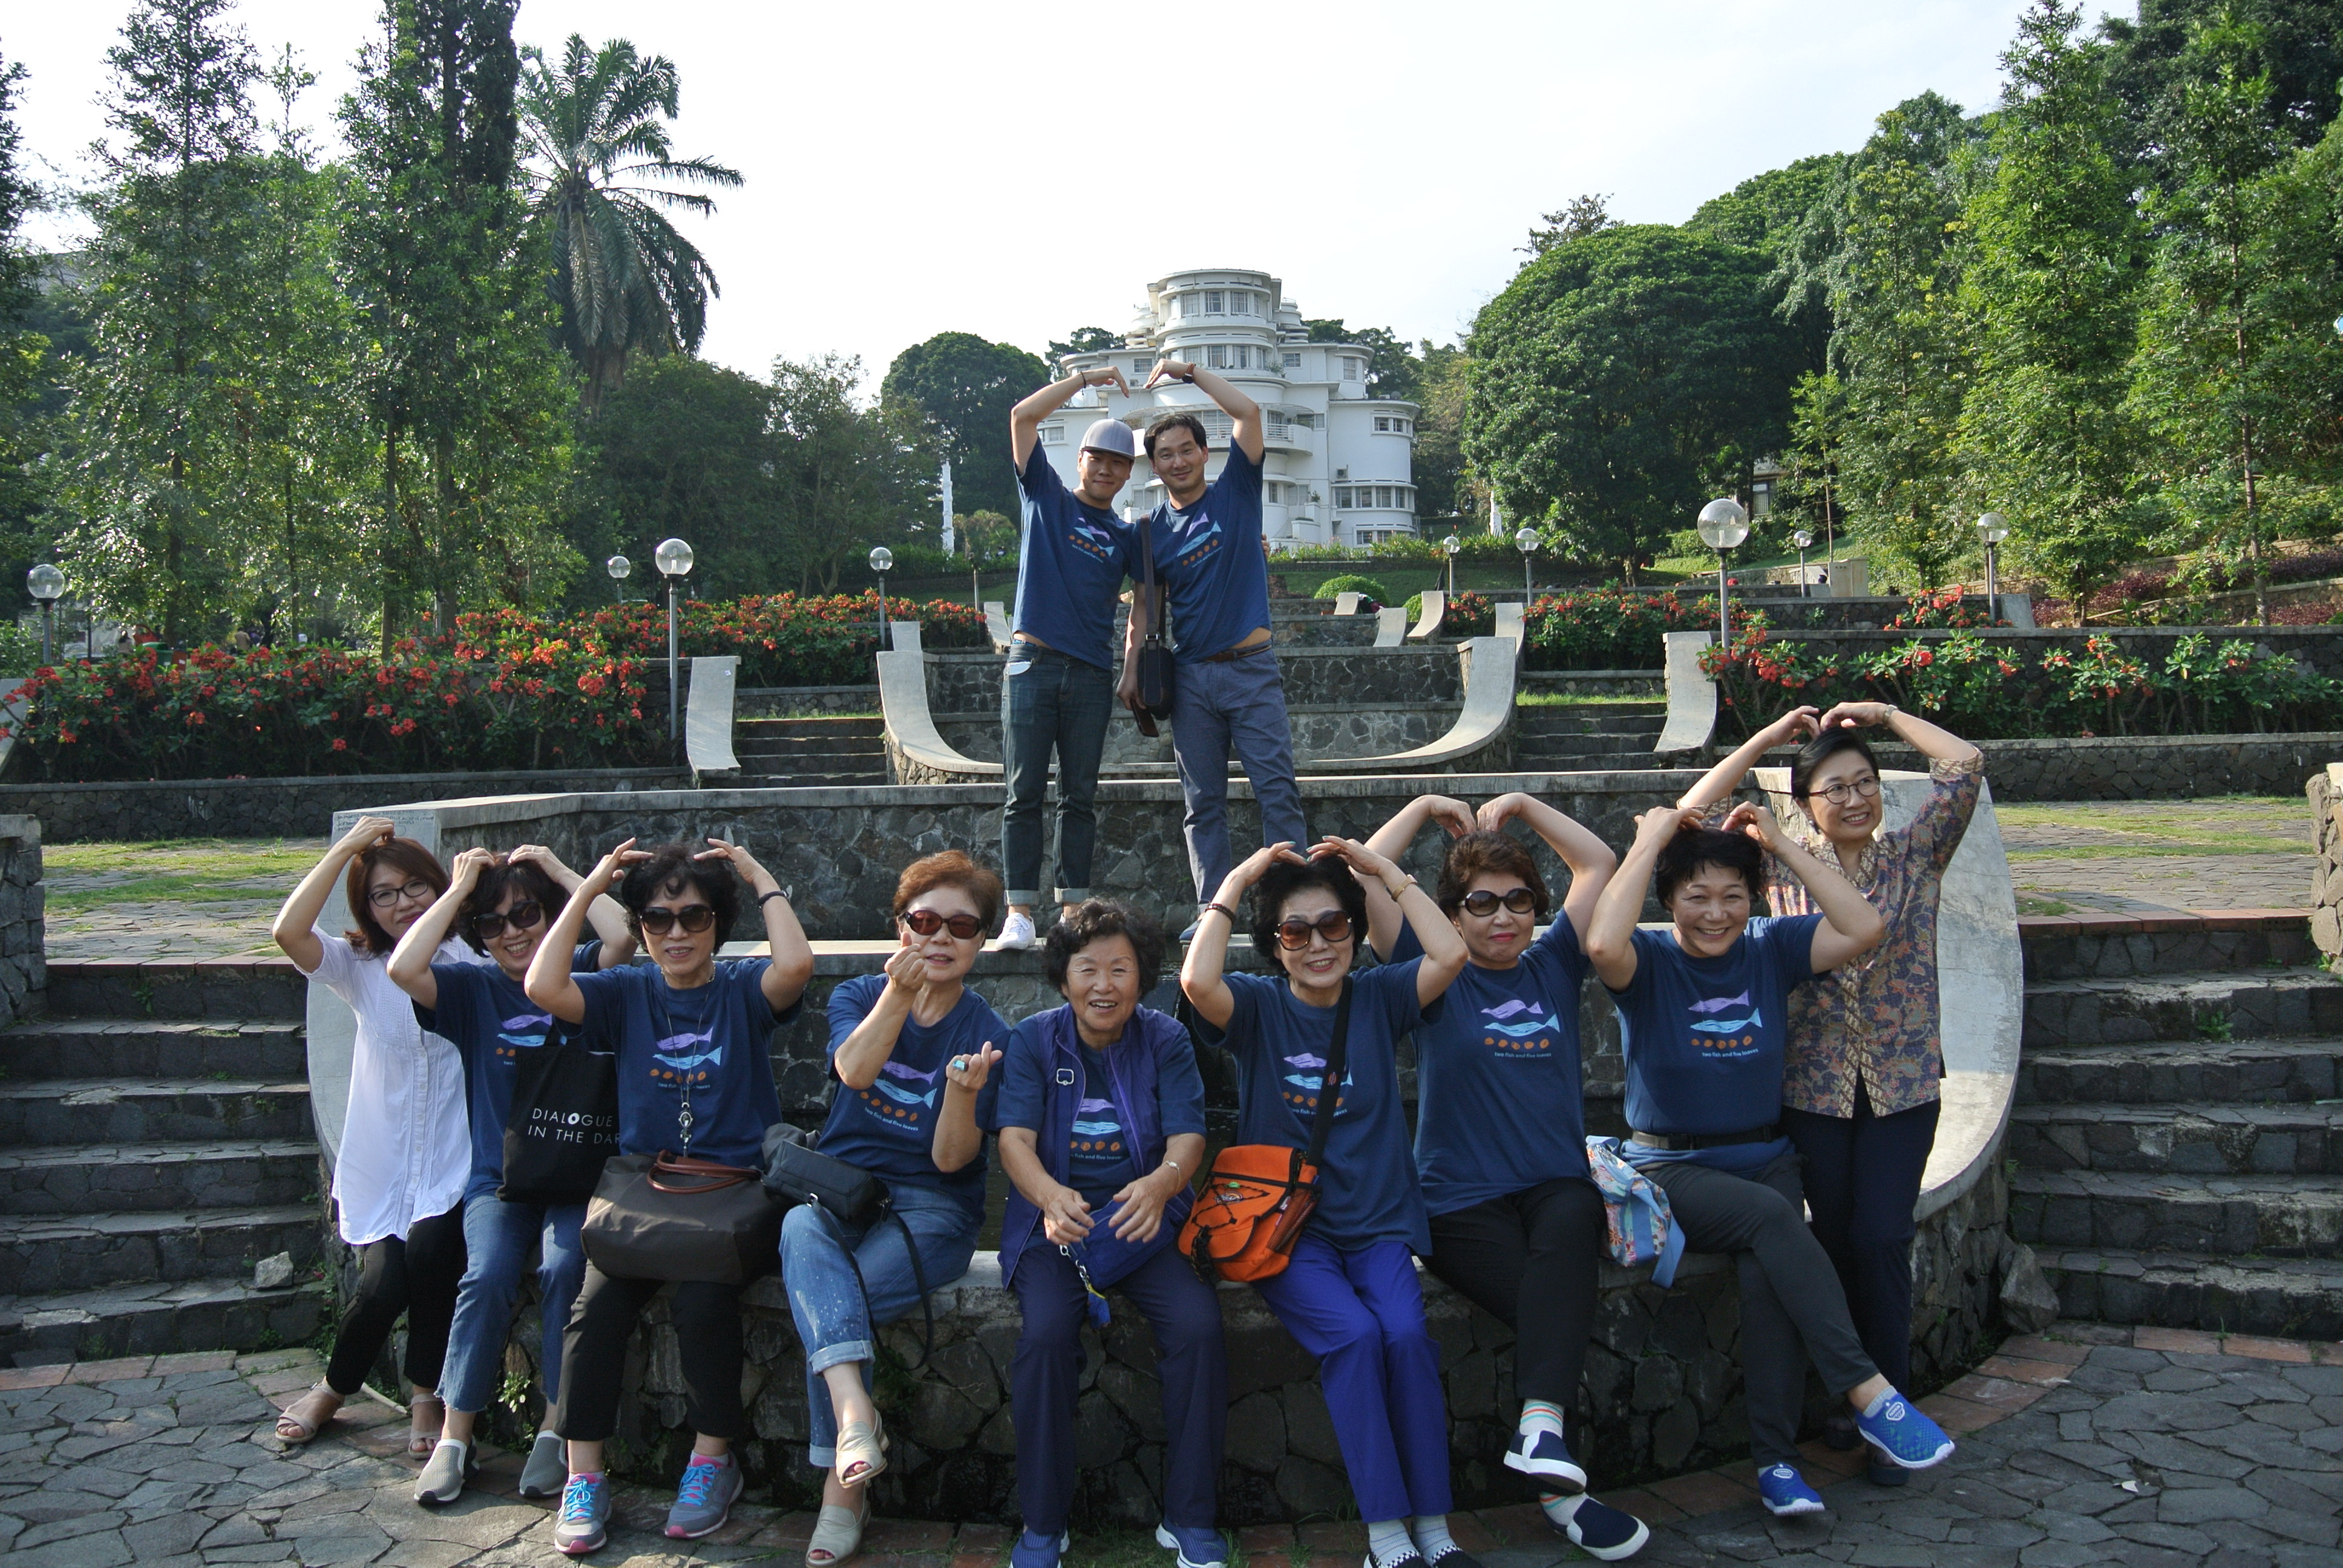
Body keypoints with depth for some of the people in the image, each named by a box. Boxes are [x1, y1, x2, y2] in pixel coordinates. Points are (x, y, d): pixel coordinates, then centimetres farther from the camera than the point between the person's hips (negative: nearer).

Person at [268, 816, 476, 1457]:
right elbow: (288, 931, -14)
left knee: (430, 1250, -27)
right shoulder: (359, 967, 7)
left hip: (452, 1168, -1)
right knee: (384, 1280, -16)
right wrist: (348, 846, -11)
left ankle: (426, 1395, -2)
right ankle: (334, 1388, 17)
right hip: (379, 1165, 2)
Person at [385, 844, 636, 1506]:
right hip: (499, 1178, 1)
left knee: (564, 1267, -28)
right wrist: (459, 890, -4)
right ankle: (454, 1437, -11)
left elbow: (621, 936, -18)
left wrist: (559, 870, -5)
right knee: (488, 1274, -26)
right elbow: (403, 968, -13)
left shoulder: (579, 974, 5)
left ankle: (557, 1432, -15)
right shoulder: (473, 988, 7)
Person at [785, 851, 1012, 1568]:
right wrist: (898, 994, -30)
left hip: (931, 1206, -2)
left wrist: (964, 1093, -26)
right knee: (802, 1230, -33)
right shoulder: (858, 996, 7)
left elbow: (950, 1159, -8)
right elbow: (855, 1069, -17)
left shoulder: (987, 1033, 0)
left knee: (825, 1303, -27)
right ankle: (854, 1409, -47)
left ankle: (842, 1485, -15)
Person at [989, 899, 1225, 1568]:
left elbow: (1187, 1137, -9)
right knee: (1046, 1331, -29)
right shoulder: (1033, 1040, 0)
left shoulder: (1166, 1041, 1)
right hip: (1053, 1225, 0)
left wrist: (1161, 1182, -35)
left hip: (1144, 1224, 1)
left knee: (1199, 1324, -26)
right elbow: (1015, 1137, -11)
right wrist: (1048, 1195, -35)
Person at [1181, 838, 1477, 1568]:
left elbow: (1450, 955, -10)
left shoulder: (1379, 997, 6)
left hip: (1379, 1223, 2)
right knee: (1353, 1334, -27)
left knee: (1406, 1333, -25)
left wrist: (1386, 869, -5)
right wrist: (1236, 881, -13)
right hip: (1286, 1225, -2)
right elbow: (1197, 980, -22)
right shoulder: (1259, 1005, 0)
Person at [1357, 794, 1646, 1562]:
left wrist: (1524, 805, 15)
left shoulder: (1553, 966, 16)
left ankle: (1541, 1427, -43)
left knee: (1572, 1223, -35)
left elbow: (1600, 863, 17)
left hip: (1557, 1187, 3)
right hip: (1462, 1203, -2)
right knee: (1552, 1308, -28)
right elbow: (1365, 878, -2)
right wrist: (1426, 807, 8)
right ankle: (1560, 1489, -14)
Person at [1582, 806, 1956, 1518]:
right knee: (1770, 1217, -32)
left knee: (1767, 1272, -27)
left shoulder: (1770, 948, 4)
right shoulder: (1649, 961, -6)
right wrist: (1652, 839, -21)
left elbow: (1864, 929, -10)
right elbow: (1602, 944, -31)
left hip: (1766, 1158, 3)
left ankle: (1775, 1458, -18)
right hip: (1672, 1170, -3)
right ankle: (1866, 1391, -29)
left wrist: (1782, 845, -9)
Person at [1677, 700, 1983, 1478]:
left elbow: (1966, 765, -6)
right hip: (1813, 1084, 0)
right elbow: (1693, 818, -6)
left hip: (1902, 1081, 0)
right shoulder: (1782, 867, 3)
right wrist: (1770, 736, -2)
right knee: (1837, 1239, 6)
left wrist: (1884, 714, 3)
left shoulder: (1914, 855, 3)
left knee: (1881, 1240, -4)